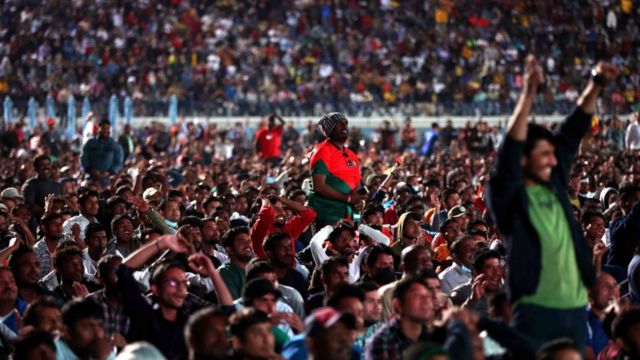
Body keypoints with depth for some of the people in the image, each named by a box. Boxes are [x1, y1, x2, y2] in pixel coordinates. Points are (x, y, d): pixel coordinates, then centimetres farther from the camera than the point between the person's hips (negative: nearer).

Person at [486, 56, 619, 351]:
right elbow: (509, 151, -20)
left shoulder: (554, 185, 11)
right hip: (535, 310, -7)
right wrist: (528, 94, -26)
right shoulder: (507, 196, -5)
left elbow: (572, 133, 13)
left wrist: (596, 84, 6)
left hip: (576, 307, 7)